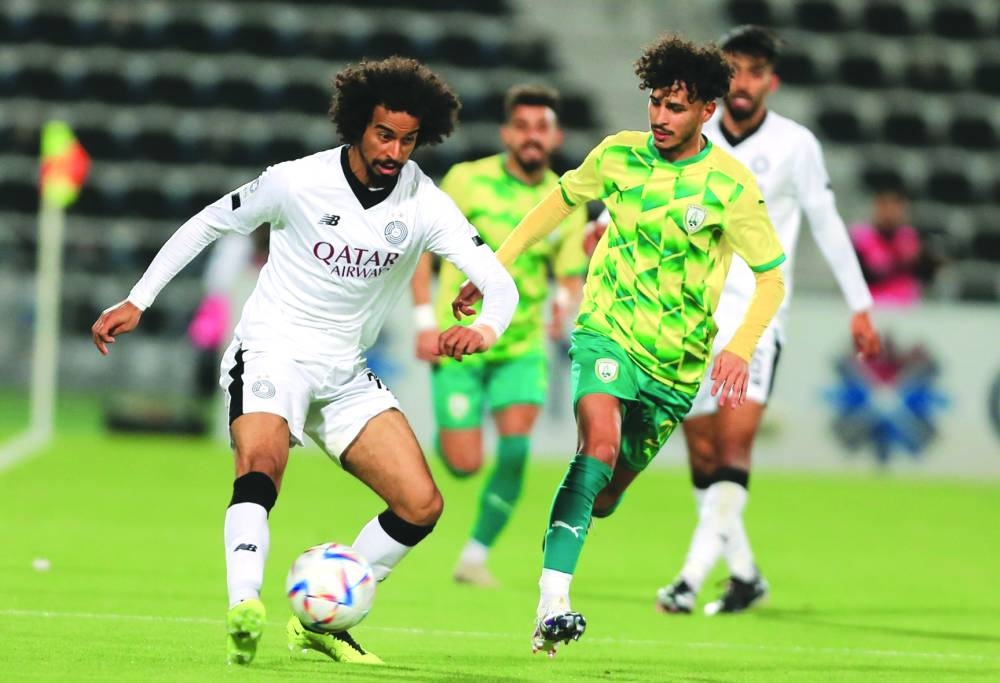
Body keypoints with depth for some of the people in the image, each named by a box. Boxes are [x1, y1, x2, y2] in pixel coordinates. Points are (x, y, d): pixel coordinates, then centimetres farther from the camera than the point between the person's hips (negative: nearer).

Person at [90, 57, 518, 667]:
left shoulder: (424, 205, -8)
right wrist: (136, 302, 1)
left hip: (346, 375, 4)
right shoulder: (296, 182, -13)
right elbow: (208, 224, 3)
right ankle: (244, 610, -50)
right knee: (261, 467, -34)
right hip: (271, 356, -4)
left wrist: (484, 330, -36)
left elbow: (499, 282, -12)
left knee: (422, 507, -6)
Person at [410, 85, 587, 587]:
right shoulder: (468, 181, -6)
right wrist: (425, 320, -10)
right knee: (464, 464, -6)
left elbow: (571, 274, 8)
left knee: (516, 446, -17)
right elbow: (423, 248, -3)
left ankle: (475, 555, -3)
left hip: (522, 345, 2)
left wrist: (565, 302, -16)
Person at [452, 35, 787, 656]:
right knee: (600, 446, -27)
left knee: (607, 493, 8)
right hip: (607, 331, -1)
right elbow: (560, 201, 15)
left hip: (676, 362, 1)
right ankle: (552, 607, -34)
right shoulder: (619, 154, -3)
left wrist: (740, 349, -20)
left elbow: (772, 279, -4)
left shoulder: (733, 186, -9)